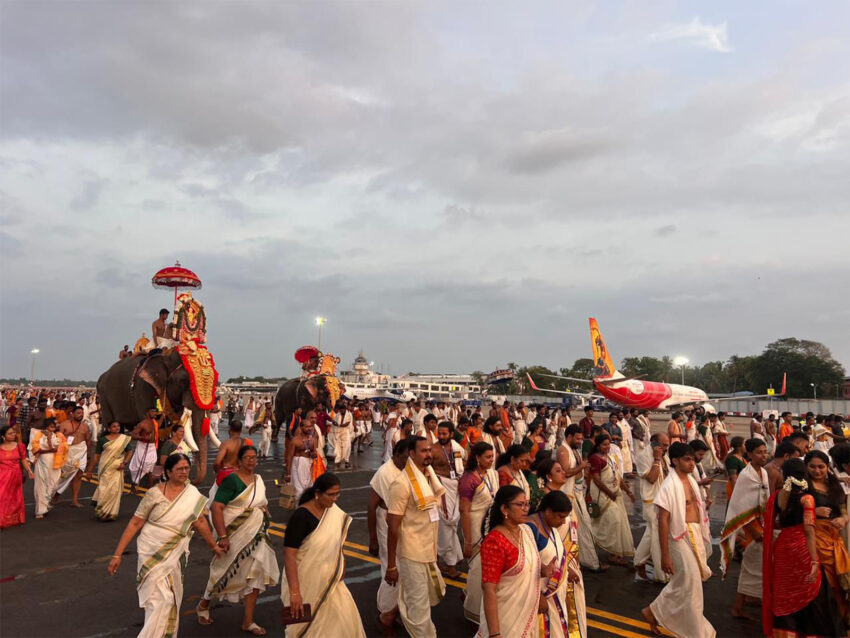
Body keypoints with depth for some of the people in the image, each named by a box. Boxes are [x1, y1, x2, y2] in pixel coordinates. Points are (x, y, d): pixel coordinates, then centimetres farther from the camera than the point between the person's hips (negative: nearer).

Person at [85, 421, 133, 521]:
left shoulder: (124, 439, 3)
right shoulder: (102, 440, -1)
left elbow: (130, 452, 8)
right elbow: (96, 456, 2)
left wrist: (125, 462, -8)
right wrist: (89, 471, 3)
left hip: (117, 469, 1)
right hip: (105, 469, -1)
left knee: (115, 490, 2)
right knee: (104, 490, 0)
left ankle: (111, 513, 17)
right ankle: (101, 512, 19)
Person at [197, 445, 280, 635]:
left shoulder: (259, 480, 8)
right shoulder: (232, 480, -15)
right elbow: (216, 507, -22)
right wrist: (222, 537, -26)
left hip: (257, 537, 6)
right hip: (235, 536, -6)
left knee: (256, 576, 4)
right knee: (226, 573, 9)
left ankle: (248, 621, 17)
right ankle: (204, 605, 38)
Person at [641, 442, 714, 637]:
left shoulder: (691, 480, 7)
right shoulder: (670, 486, -18)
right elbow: (663, 521, -18)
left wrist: (701, 540, 17)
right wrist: (665, 555, -19)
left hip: (696, 536, 8)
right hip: (680, 537, -8)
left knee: (682, 584, 17)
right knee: (691, 586, 3)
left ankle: (654, 612, 34)